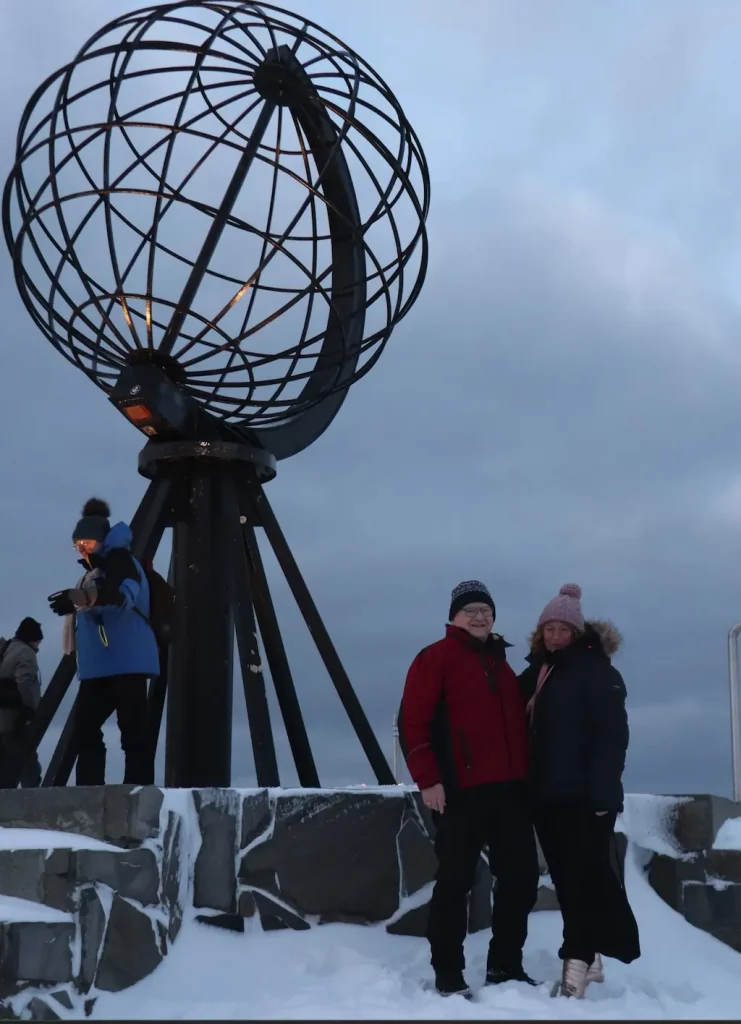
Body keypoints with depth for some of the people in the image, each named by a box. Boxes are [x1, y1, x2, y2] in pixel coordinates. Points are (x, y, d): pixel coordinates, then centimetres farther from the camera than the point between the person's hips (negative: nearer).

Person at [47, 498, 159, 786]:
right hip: (97, 666, 10)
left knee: (133, 733, -12)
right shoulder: (94, 572, 24)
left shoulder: (119, 560, -3)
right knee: (85, 729, 4)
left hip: (126, 662, -10)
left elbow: (121, 593, -24)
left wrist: (78, 597, -38)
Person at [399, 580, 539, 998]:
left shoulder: (502, 665, 21)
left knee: (521, 877, 8)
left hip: (511, 789, 7)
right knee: (455, 882, -2)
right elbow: (413, 722, -9)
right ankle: (448, 973, 6)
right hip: (461, 790, -7)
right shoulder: (437, 657, -1)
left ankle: (505, 966, 20)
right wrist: (428, 779, -15)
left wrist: (527, 777, 18)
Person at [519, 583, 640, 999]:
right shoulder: (534, 675, 15)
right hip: (547, 795, 7)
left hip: (585, 795, -7)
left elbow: (613, 735, -12)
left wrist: (603, 790, -20)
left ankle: (577, 963, -10)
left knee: (585, 878, -9)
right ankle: (589, 957, 18)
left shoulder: (596, 670, -5)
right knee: (567, 880, 10)